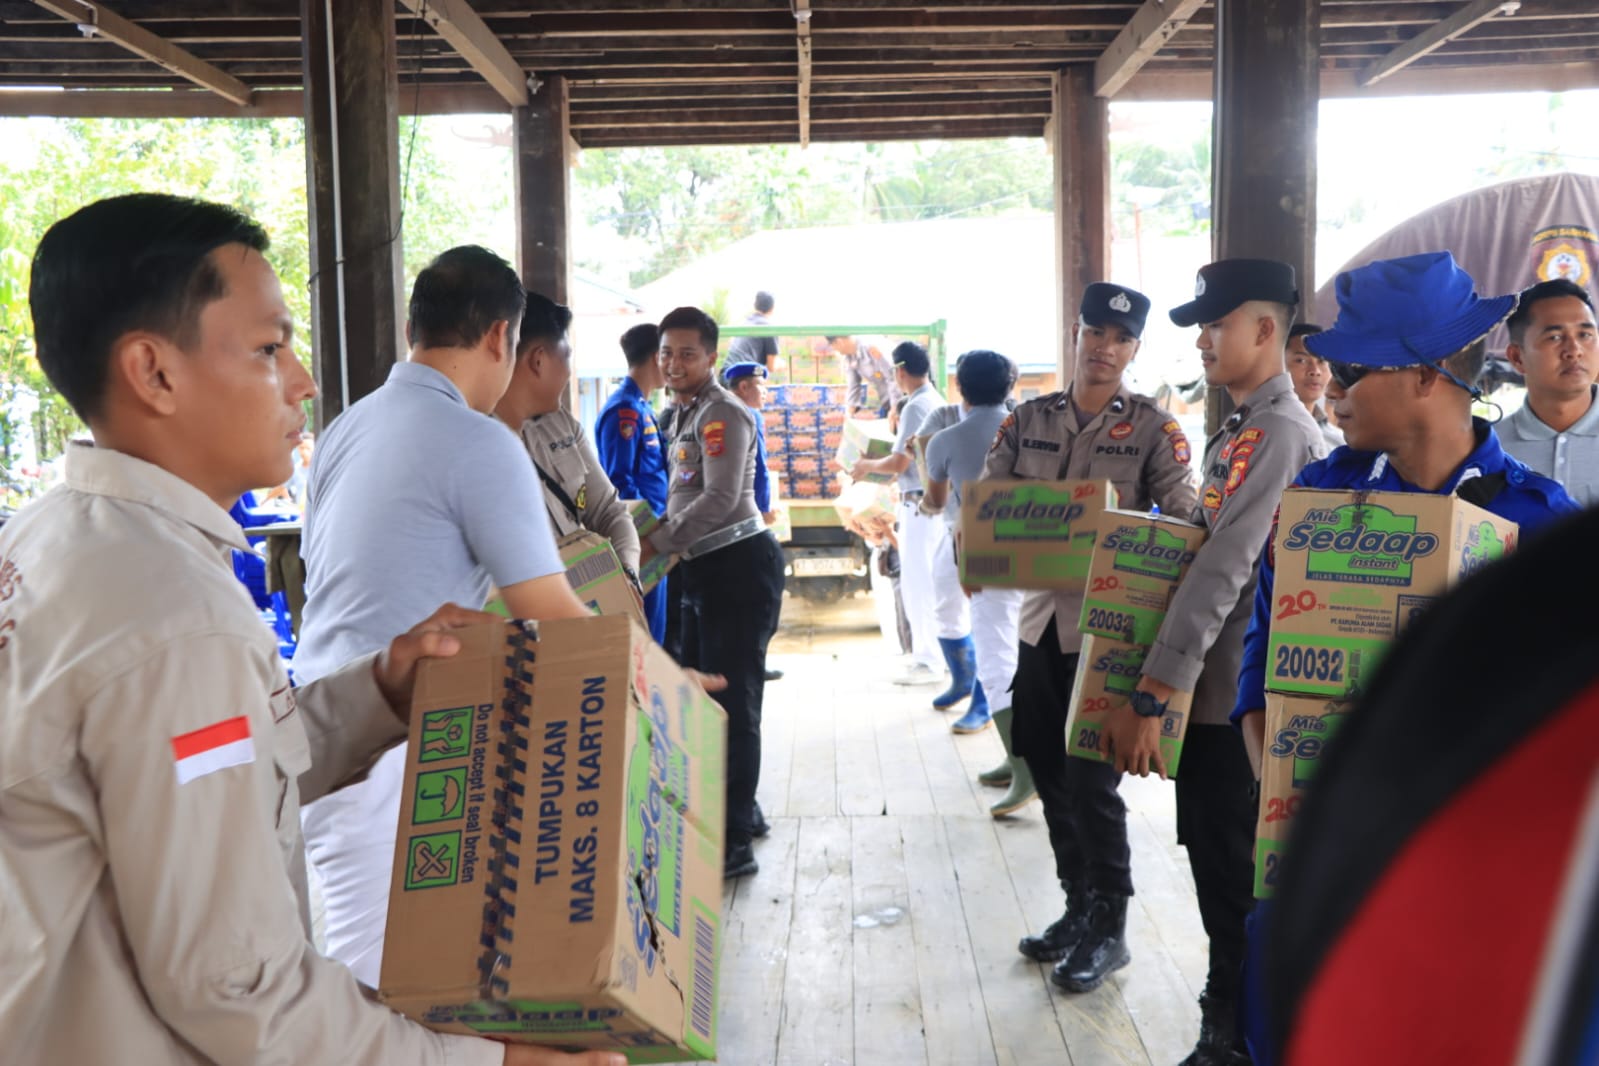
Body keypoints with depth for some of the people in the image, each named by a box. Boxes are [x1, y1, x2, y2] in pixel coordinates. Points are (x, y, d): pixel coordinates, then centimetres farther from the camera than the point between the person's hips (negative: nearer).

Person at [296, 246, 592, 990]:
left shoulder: (346, 428, 11)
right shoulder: (480, 444, -14)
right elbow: (553, 620, -13)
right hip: (382, 753, -8)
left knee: (370, 955, 17)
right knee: (373, 981, -1)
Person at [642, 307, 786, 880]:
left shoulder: (722, 413, -12)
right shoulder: (685, 415, 18)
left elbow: (720, 499, -22)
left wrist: (653, 544, -20)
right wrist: (653, 529, 10)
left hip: (739, 564, -10)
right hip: (704, 568, 11)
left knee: (732, 700, -8)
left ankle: (735, 841, -2)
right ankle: (739, 811, 31)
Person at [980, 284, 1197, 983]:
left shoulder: (1153, 429, -2)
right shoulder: (1030, 420, 9)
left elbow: (1185, 522, -9)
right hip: (1040, 617, 5)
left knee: (1092, 782, -1)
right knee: (1052, 777, 14)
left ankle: (1107, 926, 19)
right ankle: (1078, 907, 32)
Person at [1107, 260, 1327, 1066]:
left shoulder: (1279, 432, -17)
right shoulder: (1240, 433, 14)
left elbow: (1221, 572, -23)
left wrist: (1149, 695, -24)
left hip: (1238, 696, -10)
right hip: (1216, 689, 10)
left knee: (1236, 882, 2)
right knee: (1220, 870, 18)